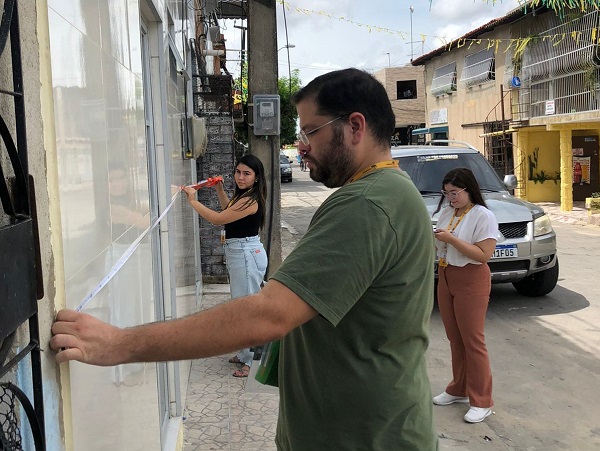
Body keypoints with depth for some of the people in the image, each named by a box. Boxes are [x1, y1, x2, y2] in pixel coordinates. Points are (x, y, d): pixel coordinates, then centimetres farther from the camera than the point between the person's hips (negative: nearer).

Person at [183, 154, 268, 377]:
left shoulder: (250, 200, -20)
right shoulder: (244, 196, 11)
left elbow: (218, 218, -19)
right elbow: (230, 210, 31)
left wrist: (193, 200, -12)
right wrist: (219, 190, 21)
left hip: (247, 254, -11)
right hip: (238, 253, 11)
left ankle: (252, 361, 5)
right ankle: (245, 354, 31)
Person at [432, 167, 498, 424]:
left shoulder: (483, 216, -13)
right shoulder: (446, 213, 9)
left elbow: (484, 254, -21)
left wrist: (451, 239, -23)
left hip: (471, 282, -7)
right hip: (445, 278, 7)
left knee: (472, 341, -2)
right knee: (454, 339, 14)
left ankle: (481, 402, 8)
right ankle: (459, 390, 28)